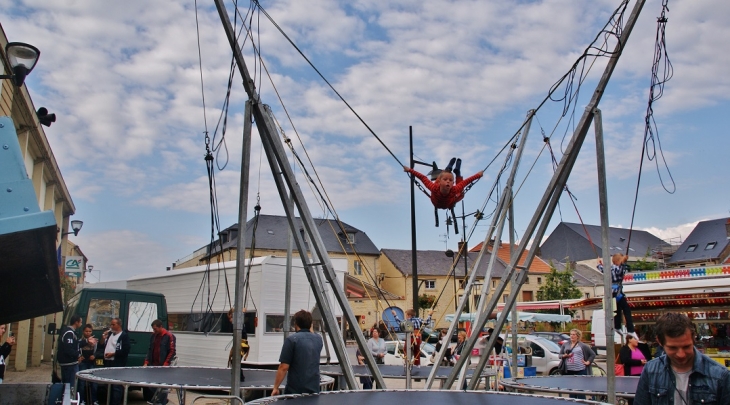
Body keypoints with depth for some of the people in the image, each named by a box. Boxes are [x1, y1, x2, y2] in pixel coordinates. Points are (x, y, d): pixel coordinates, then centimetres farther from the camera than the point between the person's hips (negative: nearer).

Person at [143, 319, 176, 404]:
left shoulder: (169, 336, -9)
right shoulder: (153, 336, 10)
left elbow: (172, 352, -11)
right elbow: (150, 350, 16)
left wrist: (165, 364, -16)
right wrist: (146, 362, 5)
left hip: (163, 366, -6)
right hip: (153, 365, 6)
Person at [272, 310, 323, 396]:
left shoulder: (292, 339, -12)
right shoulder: (318, 339, 6)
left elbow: (284, 367, -13)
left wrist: (276, 387, -6)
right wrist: (310, 330, 30)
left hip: (295, 390, -5)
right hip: (314, 389, 5)